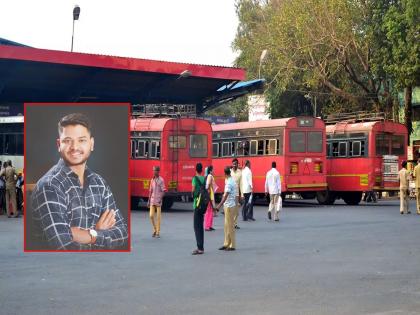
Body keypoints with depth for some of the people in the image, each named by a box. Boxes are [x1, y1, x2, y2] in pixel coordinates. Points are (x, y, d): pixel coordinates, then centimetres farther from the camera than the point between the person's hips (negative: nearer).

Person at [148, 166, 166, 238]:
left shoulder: (161, 180, -6)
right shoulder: (152, 180, 11)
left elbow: (163, 191, -9)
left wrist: (160, 199, -19)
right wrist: (149, 200, 14)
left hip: (158, 201, -5)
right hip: (152, 200, 5)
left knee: (158, 217, -1)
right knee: (151, 215, -1)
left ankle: (158, 233, 5)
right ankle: (154, 230, 18)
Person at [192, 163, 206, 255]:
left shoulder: (195, 178, -10)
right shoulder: (204, 179, 8)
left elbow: (193, 190, -13)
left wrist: (193, 195, 8)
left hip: (197, 203, -7)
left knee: (197, 226, -6)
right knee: (201, 226, 13)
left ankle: (200, 248, -11)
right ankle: (201, 247, 17)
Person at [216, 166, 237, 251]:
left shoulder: (229, 182, -19)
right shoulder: (232, 181, 10)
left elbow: (226, 195, -26)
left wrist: (220, 205, -31)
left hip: (229, 206, -10)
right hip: (227, 205, 10)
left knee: (230, 226, -3)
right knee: (227, 226, 13)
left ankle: (232, 245, 3)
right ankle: (226, 244, 19)